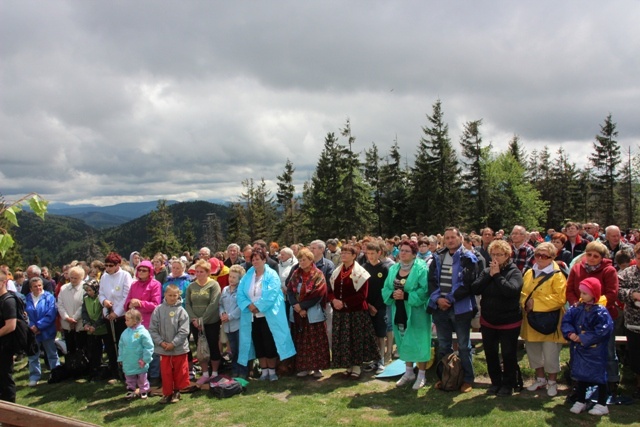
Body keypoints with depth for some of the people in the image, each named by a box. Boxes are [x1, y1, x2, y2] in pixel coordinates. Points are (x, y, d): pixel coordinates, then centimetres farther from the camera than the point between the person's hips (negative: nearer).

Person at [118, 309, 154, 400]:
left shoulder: (143, 332, -19)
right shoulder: (125, 333, 0)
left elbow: (149, 347, -17)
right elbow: (121, 346, 10)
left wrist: (145, 359, -17)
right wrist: (121, 358, 8)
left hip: (139, 364, -5)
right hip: (128, 363, 5)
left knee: (142, 378, 12)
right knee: (129, 378, 18)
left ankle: (144, 391, 30)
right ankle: (131, 390, 34)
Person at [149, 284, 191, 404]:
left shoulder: (181, 311, -9)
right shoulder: (158, 310, -4)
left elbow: (184, 331, -11)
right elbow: (152, 329, -2)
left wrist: (173, 343, -15)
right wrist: (161, 342, -11)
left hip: (179, 348, -1)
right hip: (163, 348, 1)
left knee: (179, 371, 11)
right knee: (165, 372, 10)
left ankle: (176, 392, 29)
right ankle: (167, 393, 24)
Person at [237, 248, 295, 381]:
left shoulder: (272, 275, -6)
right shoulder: (247, 276, 7)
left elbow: (271, 295, -17)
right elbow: (240, 294, 0)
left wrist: (258, 306, -17)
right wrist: (249, 305, -15)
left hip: (269, 316, -4)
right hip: (252, 317, 5)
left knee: (270, 344, 0)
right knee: (258, 344, 9)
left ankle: (272, 371, 14)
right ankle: (264, 371, 21)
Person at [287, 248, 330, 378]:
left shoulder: (318, 275, -4)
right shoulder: (295, 274, 8)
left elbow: (318, 294, -13)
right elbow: (289, 291, 1)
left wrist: (302, 306, -16)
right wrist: (296, 306, -15)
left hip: (313, 313, -4)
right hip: (298, 313, 4)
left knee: (316, 342, 0)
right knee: (301, 342, 8)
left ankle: (317, 367, 8)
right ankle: (305, 367, 16)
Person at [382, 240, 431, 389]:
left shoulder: (421, 269, -11)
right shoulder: (393, 269, 9)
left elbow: (425, 290, -19)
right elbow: (386, 289, 7)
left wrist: (406, 296, -23)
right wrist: (392, 294, -13)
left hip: (416, 312, -6)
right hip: (399, 312, 6)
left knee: (418, 342, 1)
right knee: (404, 342, 15)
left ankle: (421, 375, 14)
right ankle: (409, 372, 29)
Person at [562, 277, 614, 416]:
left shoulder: (600, 311, -16)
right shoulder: (577, 308, 1)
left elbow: (604, 329, -22)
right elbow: (566, 320, 4)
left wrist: (584, 338, -21)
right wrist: (570, 333, -15)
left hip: (595, 351, -6)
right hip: (579, 349, 6)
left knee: (599, 375, 6)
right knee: (580, 374, 15)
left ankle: (602, 405, 20)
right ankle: (580, 402, 29)